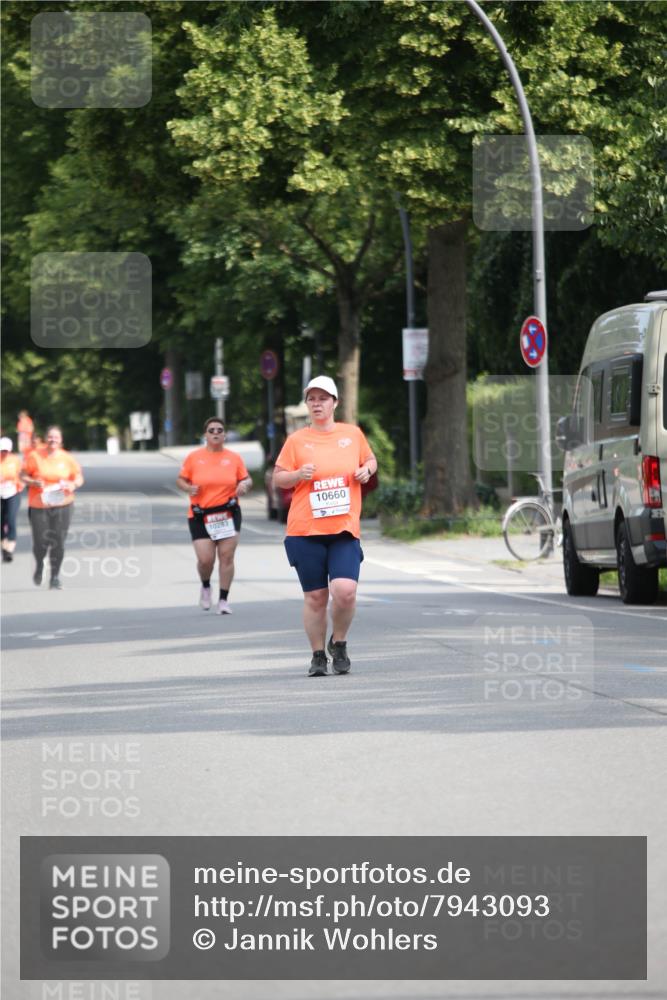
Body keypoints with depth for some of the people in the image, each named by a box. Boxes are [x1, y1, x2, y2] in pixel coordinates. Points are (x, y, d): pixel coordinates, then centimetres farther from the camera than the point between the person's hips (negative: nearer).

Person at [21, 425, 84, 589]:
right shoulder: (34, 456, -2)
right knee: (40, 543, -3)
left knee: (58, 542, -4)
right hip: (39, 506, -1)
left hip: (62, 505, 1)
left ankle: (55, 577, 9)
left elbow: (79, 477, 11)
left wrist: (73, 485, -11)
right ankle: (39, 566, 31)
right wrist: (34, 482, -16)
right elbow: (23, 476, 4)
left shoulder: (67, 458, 2)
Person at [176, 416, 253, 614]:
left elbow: (247, 479, 11)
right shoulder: (194, 457, 1)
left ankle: (223, 600, 5)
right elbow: (180, 480, 8)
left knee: (226, 556, -5)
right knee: (205, 559, -8)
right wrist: (188, 488, -13)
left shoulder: (234, 458, 4)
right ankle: (205, 586, 25)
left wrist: (245, 485, -12)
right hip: (200, 516, -1)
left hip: (228, 514, 1)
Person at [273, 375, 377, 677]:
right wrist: (298, 475, -11)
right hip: (305, 530, 0)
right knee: (315, 596, 1)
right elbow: (278, 477, 8)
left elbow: (370, 459, 24)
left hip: (344, 529, 0)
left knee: (345, 590, -16)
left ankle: (339, 643, 10)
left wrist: (367, 470, 1)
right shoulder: (296, 440, 4)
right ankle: (318, 655, 17)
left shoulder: (352, 434, 9)